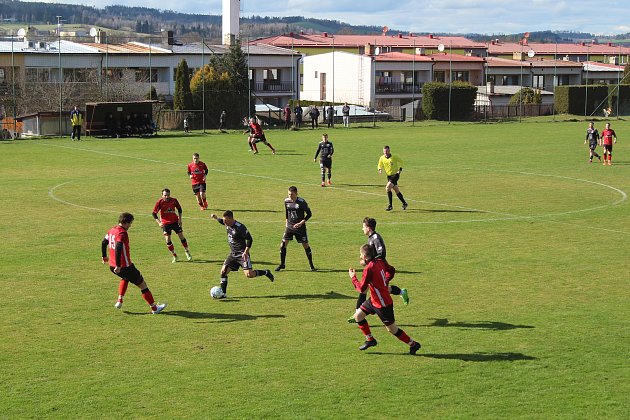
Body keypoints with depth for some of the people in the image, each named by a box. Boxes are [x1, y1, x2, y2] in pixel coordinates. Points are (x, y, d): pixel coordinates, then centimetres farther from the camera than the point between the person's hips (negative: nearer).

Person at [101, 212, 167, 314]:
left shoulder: (111, 230, 8)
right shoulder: (122, 233, -20)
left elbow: (103, 243, 21)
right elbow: (118, 249, -31)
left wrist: (104, 256, 36)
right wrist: (118, 266, -30)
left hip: (112, 266, 8)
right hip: (124, 266, -8)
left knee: (125, 278, 39)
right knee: (142, 284, 7)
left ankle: (119, 301, 26)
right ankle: (154, 308, 15)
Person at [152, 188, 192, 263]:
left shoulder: (174, 200, -7)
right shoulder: (160, 202, -13)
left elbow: (179, 209, 10)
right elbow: (154, 213, -10)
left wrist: (179, 219, 0)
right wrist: (159, 222, -20)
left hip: (175, 221, 1)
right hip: (165, 223, -1)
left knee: (181, 236, 1)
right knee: (168, 240, -7)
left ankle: (187, 253, 19)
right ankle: (174, 256, 9)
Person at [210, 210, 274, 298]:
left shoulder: (240, 227, -21)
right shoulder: (227, 225, 2)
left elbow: (249, 239, -17)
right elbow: (223, 222, 28)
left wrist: (245, 252, -24)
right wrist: (216, 218, 10)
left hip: (242, 254, -7)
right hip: (233, 254, 7)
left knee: (249, 274, -16)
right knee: (223, 271, -3)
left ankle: (266, 272, 8)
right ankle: (223, 293, 4)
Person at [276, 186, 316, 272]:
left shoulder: (302, 202, -13)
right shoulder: (286, 201, 1)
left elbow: (309, 214, -7)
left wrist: (301, 223, -15)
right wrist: (287, 221, 11)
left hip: (300, 227, -4)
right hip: (289, 226, 4)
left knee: (305, 245, 1)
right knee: (283, 244, -5)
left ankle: (311, 265, 17)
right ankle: (282, 264, 10)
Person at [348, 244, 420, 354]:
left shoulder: (369, 268, -25)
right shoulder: (379, 262, -1)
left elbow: (362, 289, -20)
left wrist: (353, 277, -7)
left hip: (382, 304, -9)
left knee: (392, 329, 4)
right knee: (358, 315, 12)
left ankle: (413, 344, 17)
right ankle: (370, 339, 21)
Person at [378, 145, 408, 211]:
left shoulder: (394, 157, -11)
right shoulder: (382, 158, -1)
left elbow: (401, 161, 5)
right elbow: (380, 165, 13)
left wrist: (400, 169, -6)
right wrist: (380, 169, -10)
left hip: (395, 174, -5)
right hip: (389, 176, 5)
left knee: (388, 188, -22)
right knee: (397, 191, 11)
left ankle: (390, 206, -16)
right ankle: (404, 203, 30)